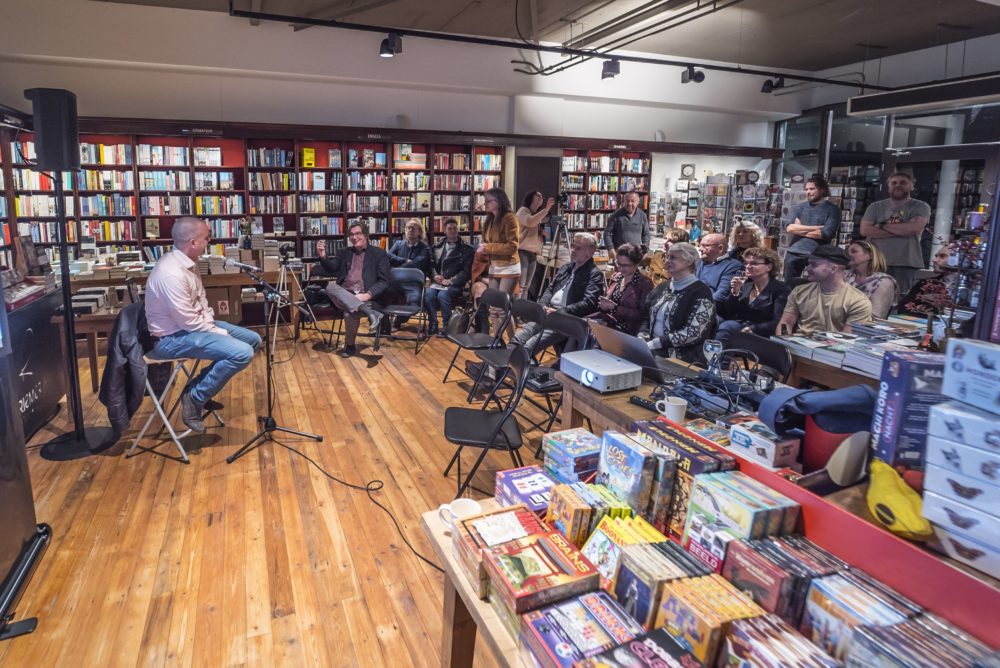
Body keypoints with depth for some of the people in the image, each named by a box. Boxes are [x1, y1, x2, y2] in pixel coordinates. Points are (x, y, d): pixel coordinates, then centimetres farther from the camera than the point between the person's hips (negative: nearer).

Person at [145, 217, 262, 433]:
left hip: (195, 324, 10)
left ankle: (200, 389, 13)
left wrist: (211, 322, 0)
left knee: (253, 340, 9)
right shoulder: (171, 273, -28)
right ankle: (195, 398, -7)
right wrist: (220, 333, -12)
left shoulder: (187, 262, 3)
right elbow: (189, 323, -25)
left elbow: (201, 299, 16)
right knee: (242, 353, -25)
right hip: (172, 337, -10)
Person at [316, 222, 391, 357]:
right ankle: (369, 312, -40)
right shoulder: (344, 252, 21)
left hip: (365, 297, -4)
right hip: (344, 295, 4)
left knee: (350, 314, -36)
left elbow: (384, 281, 0)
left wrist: (368, 295, -17)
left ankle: (350, 345, -10)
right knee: (330, 286, -31)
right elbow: (332, 270, 7)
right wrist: (323, 257, -14)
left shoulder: (379, 254, 8)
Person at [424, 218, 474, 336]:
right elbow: (431, 264, 17)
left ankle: (447, 326, -17)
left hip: (455, 284, -3)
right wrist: (434, 276, -4)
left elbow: (467, 271, -3)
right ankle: (433, 325, -13)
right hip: (438, 282, 4)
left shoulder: (466, 249, 4)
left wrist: (450, 281, -13)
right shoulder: (438, 246, 16)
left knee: (443, 295, -33)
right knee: (428, 293, -27)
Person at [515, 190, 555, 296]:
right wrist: (546, 209, -23)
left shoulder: (537, 215, 25)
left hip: (533, 254, 8)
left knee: (526, 287, 5)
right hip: (522, 252, -8)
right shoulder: (523, 210, 1)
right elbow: (530, 222, -22)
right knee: (519, 286, -17)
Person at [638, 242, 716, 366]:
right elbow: (646, 318, 17)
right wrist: (642, 340, -4)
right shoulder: (662, 288, 15)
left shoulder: (701, 293, -7)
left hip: (682, 360, -6)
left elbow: (692, 334, -16)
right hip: (652, 353, 6)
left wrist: (654, 343, -17)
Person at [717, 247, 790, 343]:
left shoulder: (781, 290, 2)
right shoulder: (744, 285, 15)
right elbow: (727, 314, 9)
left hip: (760, 333, -4)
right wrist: (735, 292, -5)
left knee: (725, 327, -33)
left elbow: (777, 323, -9)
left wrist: (752, 329, -22)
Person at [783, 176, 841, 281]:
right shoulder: (799, 207, 11)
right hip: (794, 253, 3)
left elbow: (826, 233, -12)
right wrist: (815, 228, -11)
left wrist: (799, 230, -5)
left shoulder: (832, 209, 1)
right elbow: (789, 227, -6)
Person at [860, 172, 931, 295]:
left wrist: (882, 226, -1)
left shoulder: (920, 207, 8)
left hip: (906, 264, -1)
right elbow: (865, 230, -4)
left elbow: (914, 228, -11)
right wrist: (902, 230, -6)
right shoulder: (875, 207, 12)